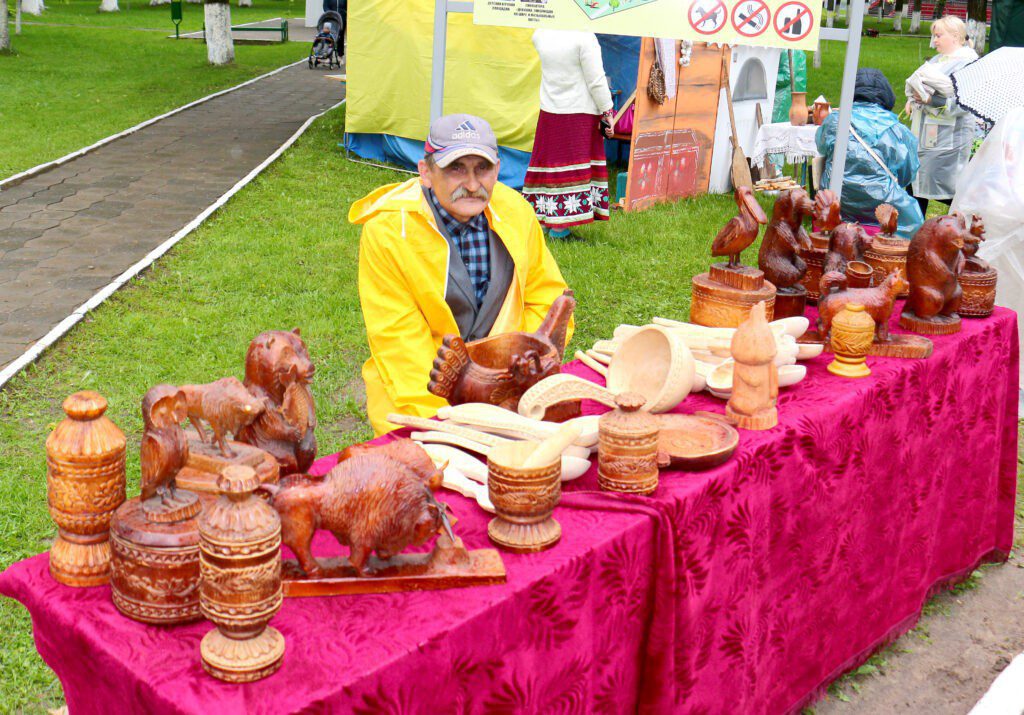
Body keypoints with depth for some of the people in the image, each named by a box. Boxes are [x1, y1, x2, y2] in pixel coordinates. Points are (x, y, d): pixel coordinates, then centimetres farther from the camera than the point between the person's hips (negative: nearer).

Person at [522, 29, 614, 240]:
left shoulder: (540, 34, 1)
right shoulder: (584, 36, -14)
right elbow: (596, 81, -12)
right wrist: (607, 113, -4)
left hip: (549, 112, 5)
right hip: (581, 112, -5)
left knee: (550, 162, 11)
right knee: (573, 164, 0)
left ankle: (542, 218, 16)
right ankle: (559, 226, 0)